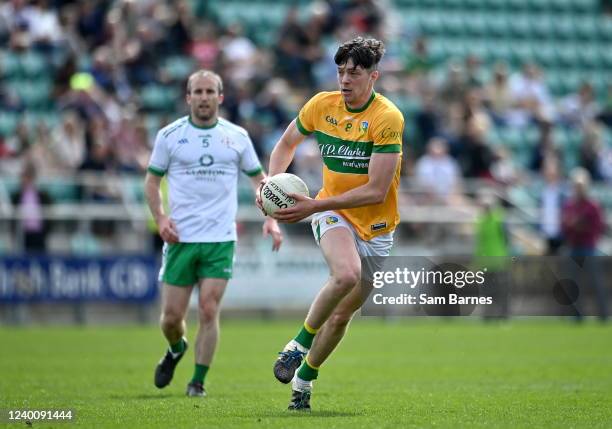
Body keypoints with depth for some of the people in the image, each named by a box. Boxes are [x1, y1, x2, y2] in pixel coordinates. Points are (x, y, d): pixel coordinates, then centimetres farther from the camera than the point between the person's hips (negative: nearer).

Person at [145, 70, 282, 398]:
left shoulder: (237, 136, 6)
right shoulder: (169, 135, 3)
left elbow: (259, 178, 14)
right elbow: (152, 180, 9)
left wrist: (271, 219, 0)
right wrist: (160, 218, -6)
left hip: (221, 239, 0)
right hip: (181, 237, 0)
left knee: (209, 311, -9)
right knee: (172, 315, 2)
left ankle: (198, 381, 3)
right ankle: (176, 349, 36)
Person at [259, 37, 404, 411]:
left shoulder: (388, 118, -19)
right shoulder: (322, 105, -6)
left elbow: (377, 191, -23)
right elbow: (287, 144, 14)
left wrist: (314, 206, -26)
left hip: (376, 229, 0)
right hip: (333, 215, 1)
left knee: (341, 316, 6)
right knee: (346, 274, -33)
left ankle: (304, 379, 30)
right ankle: (299, 344, -14)